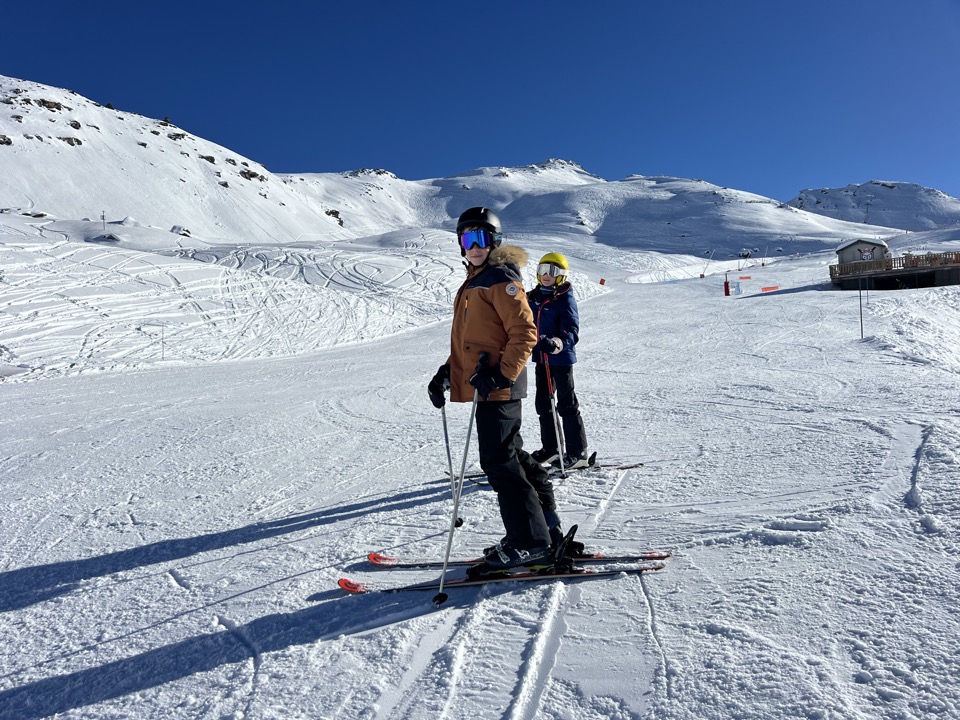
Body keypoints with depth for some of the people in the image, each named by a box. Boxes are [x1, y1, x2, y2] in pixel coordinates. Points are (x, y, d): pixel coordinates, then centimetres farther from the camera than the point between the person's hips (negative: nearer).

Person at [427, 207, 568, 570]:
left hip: (498, 388, -10)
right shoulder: (473, 282, 20)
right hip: (485, 387, 10)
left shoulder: (501, 278, -9)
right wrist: (447, 372, 15)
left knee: (500, 462, -6)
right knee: (513, 457, 15)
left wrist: (501, 375, -23)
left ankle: (529, 542, 6)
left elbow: (524, 333, -16)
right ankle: (546, 529, 27)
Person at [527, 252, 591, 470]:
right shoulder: (534, 298, 9)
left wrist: (558, 343, -40)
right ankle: (550, 448, 29)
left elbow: (572, 331, -23)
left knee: (566, 404, -2)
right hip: (541, 358, 8)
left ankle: (577, 452, 7)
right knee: (543, 404, 14)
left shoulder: (565, 299, -11)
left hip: (561, 358, -7)